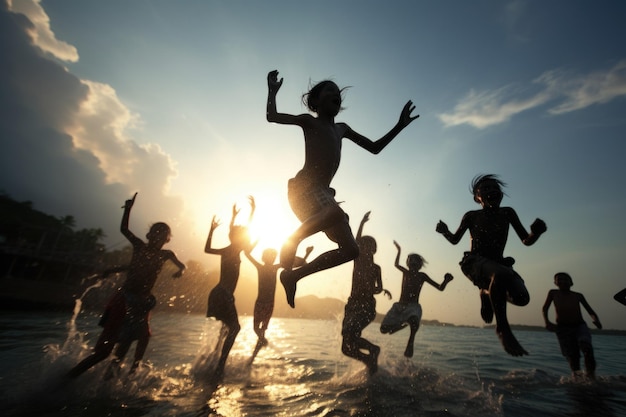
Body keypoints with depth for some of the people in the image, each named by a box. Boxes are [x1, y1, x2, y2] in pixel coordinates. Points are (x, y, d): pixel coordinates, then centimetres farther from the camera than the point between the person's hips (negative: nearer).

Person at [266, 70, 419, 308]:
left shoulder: (342, 129, 27)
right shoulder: (309, 121, 10)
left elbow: (374, 148, 28)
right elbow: (272, 116, 2)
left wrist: (400, 126, 24)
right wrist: (273, 90, 9)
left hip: (322, 191, 7)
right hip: (303, 187, -7)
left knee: (350, 250, 2)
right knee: (337, 213, -40)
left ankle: (293, 275, 7)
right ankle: (291, 242, -16)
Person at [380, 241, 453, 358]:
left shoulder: (422, 276, 3)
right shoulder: (406, 272, 10)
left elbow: (440, 288, 2)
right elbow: (396, 264, 31)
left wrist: (446, 281, -19)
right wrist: (399, 250, 42)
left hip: (413, 306, -4)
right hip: (399, 306, 4)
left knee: (414, 321, -41)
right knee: (384, 329, -7)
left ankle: (410, 342, -15)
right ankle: (402, 324, 21)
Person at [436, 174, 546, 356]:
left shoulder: (507, 213, 11)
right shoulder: (472, 216, 5)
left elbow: (526, 241, 10)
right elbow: (455, 240, 13)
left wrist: (536, 232, -14)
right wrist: (445, 232, -10)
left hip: (498, 263, 4)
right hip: (475, 261, -4)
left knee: (521, 297, -24)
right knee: (502, 274, -37)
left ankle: (487, 293, 10)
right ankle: (502, 328, -22)